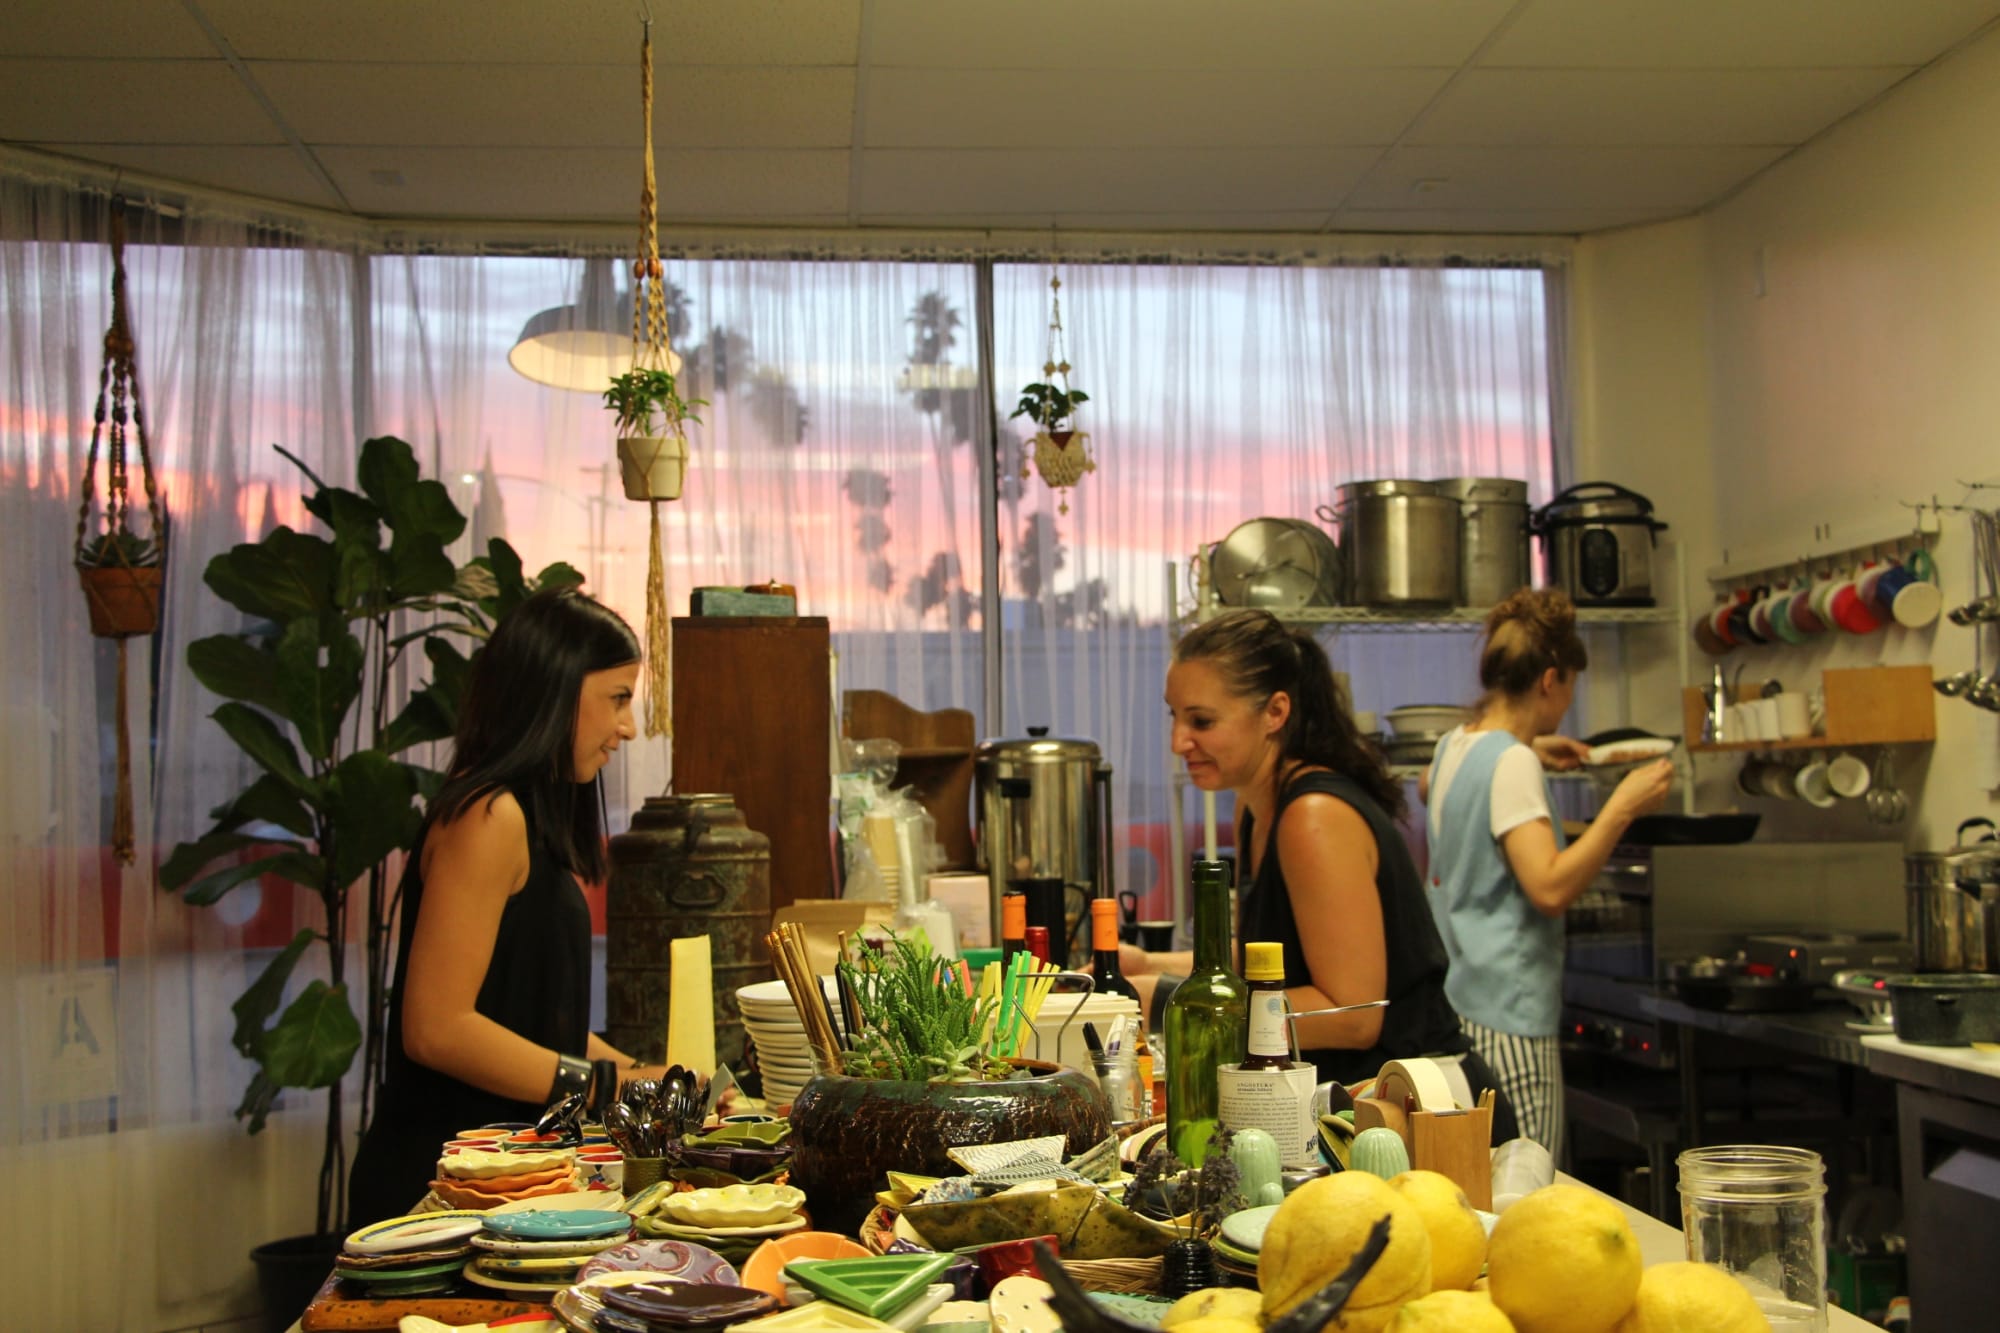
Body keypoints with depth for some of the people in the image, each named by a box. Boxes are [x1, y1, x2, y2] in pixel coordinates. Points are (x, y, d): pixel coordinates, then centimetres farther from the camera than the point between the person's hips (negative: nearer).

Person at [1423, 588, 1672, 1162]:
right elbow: (1550, 888, -23)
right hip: (1507, 1017, -9)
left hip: (1458, 1001, 10)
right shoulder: (1512, 763, -15)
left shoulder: (1455, 744, 11)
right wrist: (1623, 807, -17)